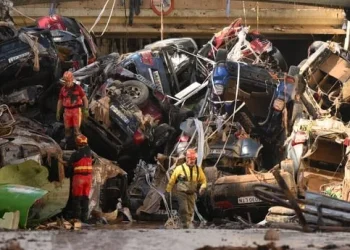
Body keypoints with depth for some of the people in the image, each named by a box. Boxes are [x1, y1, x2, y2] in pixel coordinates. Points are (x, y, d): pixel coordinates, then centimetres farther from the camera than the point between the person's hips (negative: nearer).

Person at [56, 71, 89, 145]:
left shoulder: (78, 88, -4)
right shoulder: (63, 89, 5)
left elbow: (85, 99, 0)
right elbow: (60, 101, 12)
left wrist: (86, 110, -7)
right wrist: (58, 112, 10)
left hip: (77, 110, -3)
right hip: (67, 111, 3)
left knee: (76, 127, -10)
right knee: (67, 128, 6)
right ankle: (66, 141, 18)